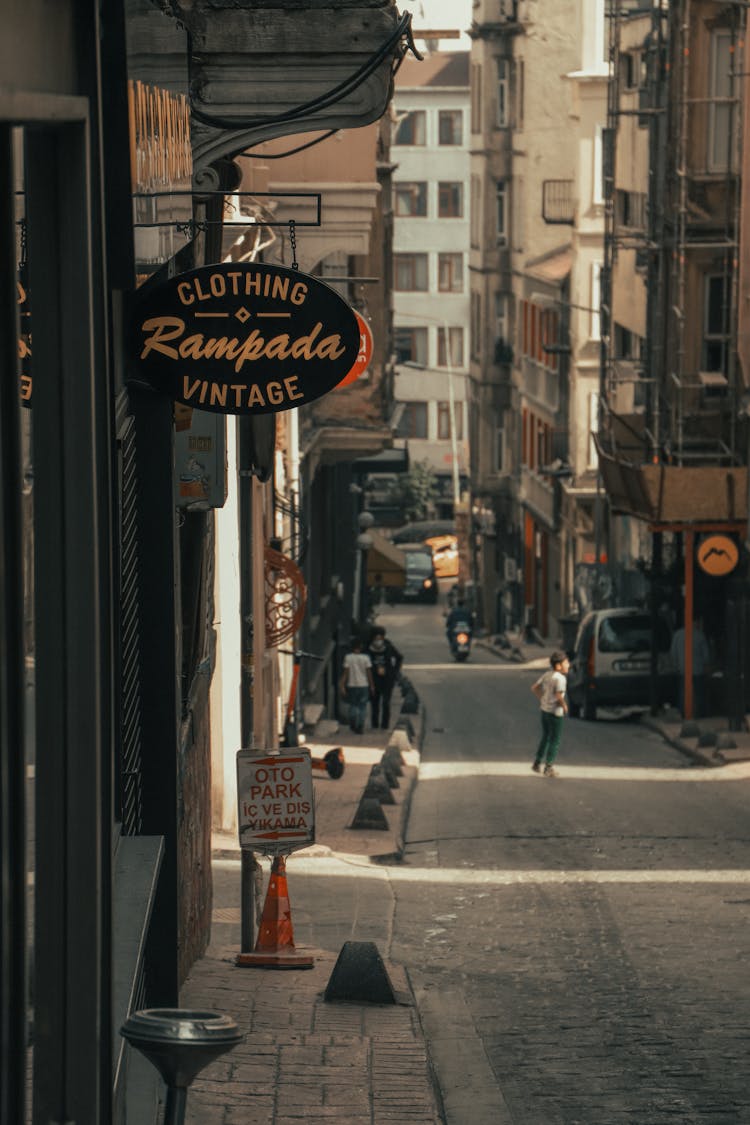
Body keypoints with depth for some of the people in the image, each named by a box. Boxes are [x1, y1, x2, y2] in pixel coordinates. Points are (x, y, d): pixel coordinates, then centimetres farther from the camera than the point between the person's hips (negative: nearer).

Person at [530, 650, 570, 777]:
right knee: (555, 741, 4)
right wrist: (564, 706, -13)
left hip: (544, 710, 8)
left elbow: (534, 687, 11)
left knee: (545, 738, 22)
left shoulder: (547, 675, 5)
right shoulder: (560, 678, -20)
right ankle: (549, 767, 5)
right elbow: (559, 696, -30)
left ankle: (537, 763, 27)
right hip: (555, 712, -8)